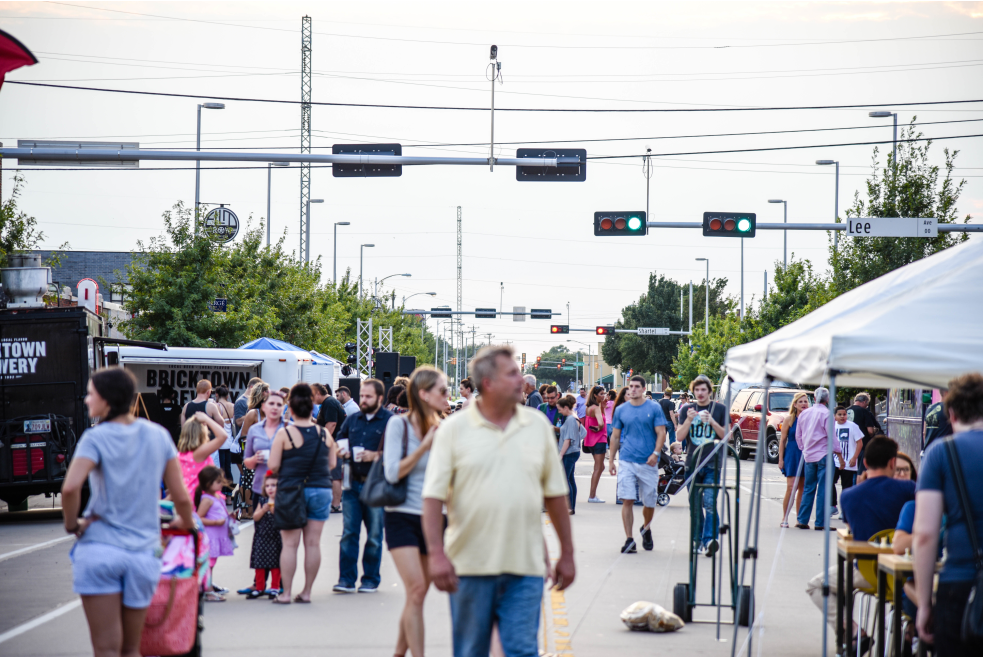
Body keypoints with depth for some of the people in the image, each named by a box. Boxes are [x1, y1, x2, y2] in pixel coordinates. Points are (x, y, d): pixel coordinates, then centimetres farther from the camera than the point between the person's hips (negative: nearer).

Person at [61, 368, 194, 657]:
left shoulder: (95, 438, -5)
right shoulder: (158, 435, 6)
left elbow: (70, 488, -21)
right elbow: (181, 496, 6)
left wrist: (72, 524, -3)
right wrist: (186, 522, 27)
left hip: (99, 550, -4)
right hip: (142, 554, 4)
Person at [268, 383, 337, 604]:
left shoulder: (284, 434, -8)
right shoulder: (325, 434, 1)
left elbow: (273, 465, -8)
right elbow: (332, 463, 8)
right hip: (321, 490, 3)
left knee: (290, 543, 1)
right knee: (313, 543, 6)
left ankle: (285, 592, 2)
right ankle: (306, 592, 10)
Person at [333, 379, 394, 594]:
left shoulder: (390, 421, -3)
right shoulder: (351, 420, 14)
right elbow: (338, 442, 24)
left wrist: (375, 456, -20)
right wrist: (341, 453, 3)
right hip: (353, 483, 4)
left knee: (374, 535, 4)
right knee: (349, 533, 0)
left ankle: (370, 580, 12)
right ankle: (346, 579, 3)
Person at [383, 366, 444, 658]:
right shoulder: (399, 424, -7)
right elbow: (392, 473, -13)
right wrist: (425, 446, -16)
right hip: (403, 516, -5)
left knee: (417, 595, 9)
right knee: (416, 590, -15)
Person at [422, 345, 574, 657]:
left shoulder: (538, 425, 8)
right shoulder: (454, 429, -1)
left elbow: (555, 493, 12)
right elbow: (433, 496, -5)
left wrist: (567, 553, 12)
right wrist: (436, 553, -15)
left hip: (524, 566, 1)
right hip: (470, 565, -1)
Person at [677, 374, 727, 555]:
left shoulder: (720, 409, 5)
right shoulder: (687, 409, 10)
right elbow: (680, 436, 3)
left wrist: (712, 421, -13)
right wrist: (688, 420, -13)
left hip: (712, 464, -3)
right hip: (692, 464, 3)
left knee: (710, 502, -17)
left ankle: (709, 539, -25)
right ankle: (698, 541, 14)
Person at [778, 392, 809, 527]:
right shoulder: (789, 420, 0)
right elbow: (782, 440, 2)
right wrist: (780, 459, -3)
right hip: (792, 456, -3)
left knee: (802, 488, 6)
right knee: (791, 487, -10)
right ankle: (784, 518, -2)